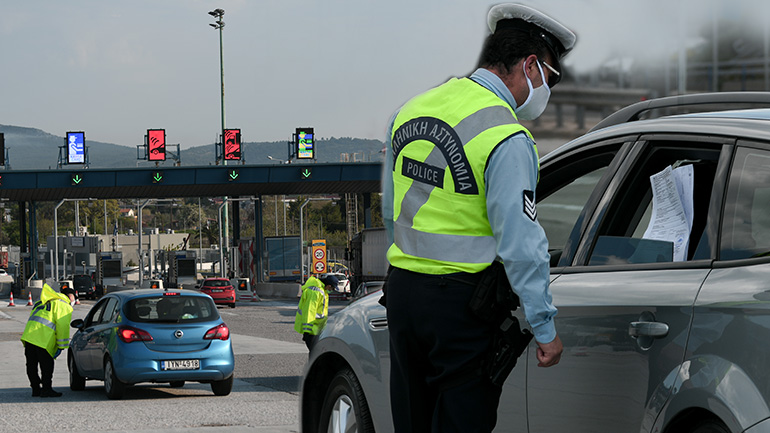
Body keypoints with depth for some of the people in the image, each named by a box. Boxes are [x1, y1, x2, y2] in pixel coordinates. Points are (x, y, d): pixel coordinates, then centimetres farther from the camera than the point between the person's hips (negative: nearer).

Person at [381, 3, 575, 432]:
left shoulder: (411, 111, 9)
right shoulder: (507, 138, -17)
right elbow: (520, 242, -18)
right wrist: (545, 327, -12)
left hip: (402, 286, 7)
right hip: (462, 301, -7)